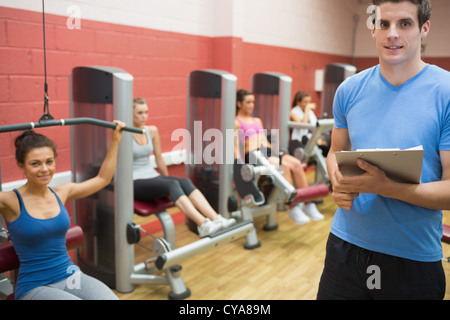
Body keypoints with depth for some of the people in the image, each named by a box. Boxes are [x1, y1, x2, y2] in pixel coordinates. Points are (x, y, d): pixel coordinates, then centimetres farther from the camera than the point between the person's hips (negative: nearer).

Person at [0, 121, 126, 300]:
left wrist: (115, 140, 16)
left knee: (111, 298, -22)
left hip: (70, 276, 4)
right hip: (34, 287, -3)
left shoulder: (61, 193, 4)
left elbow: (102, 179, 16)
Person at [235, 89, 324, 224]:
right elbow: (235, 147, -4)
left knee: (296, 163, -19)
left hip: (268, 152, 7)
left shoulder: (257, 120, 29)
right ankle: (292, 208, -25)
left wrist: (274, 154, 14)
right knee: (284, 166, -31)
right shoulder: (236, 123, 5)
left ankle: (308, 204, -16)